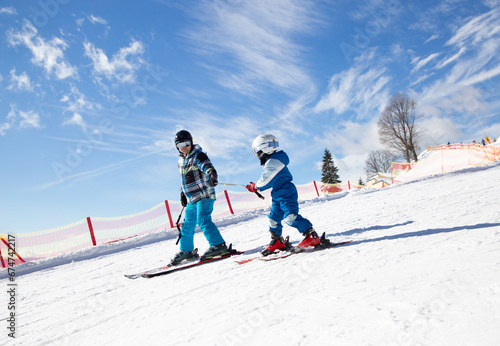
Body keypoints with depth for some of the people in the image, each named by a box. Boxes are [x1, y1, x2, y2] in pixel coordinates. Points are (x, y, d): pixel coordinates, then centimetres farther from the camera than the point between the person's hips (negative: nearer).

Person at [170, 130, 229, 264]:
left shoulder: (198, 156, -10)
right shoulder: (181, 159, 13)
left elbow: (209, 168, -26)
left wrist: (212, 178, -47)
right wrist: (183, 193, 22)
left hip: (204, 195, -8)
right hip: (191, 199, 8)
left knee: (203, 220, -21)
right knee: (188, 224, 13)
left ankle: (218, 245, -19)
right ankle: (187, 250, 27)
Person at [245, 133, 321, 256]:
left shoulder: (272, 162, -16)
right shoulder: (270, 161, 17)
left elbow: (265, 180, -15)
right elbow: (268, 181, 22)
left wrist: (255, 187, 2)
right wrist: (255, 187, 17)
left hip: (286, 193, -11)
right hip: (278, 196, 11)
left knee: (290, 216, -20)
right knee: (274, 218, 13)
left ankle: (312, 236, -18)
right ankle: (277, 242, 26)